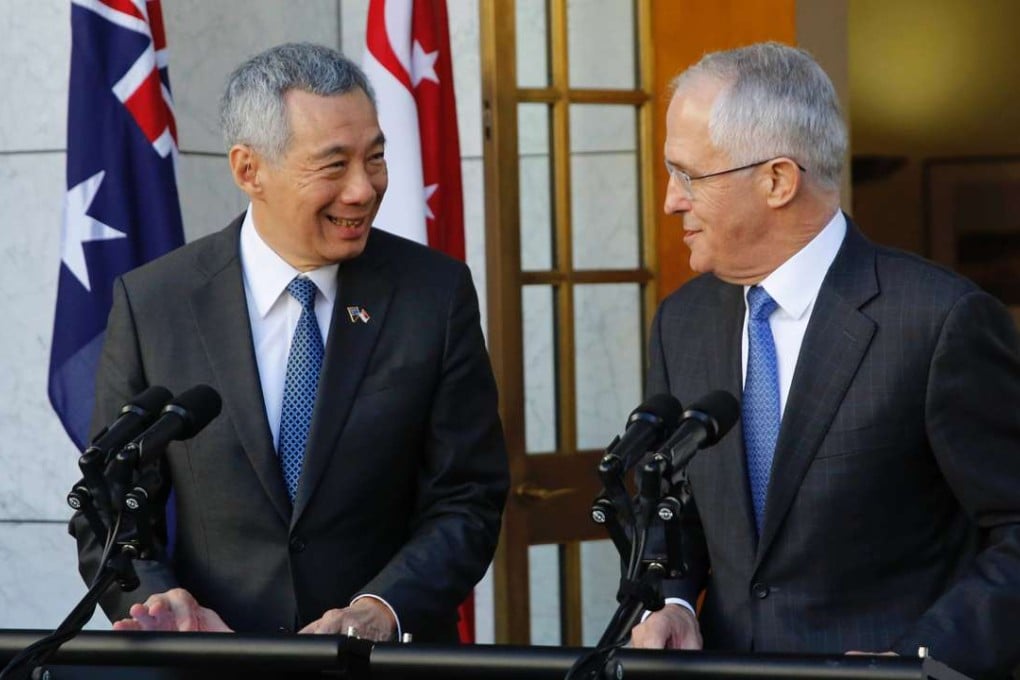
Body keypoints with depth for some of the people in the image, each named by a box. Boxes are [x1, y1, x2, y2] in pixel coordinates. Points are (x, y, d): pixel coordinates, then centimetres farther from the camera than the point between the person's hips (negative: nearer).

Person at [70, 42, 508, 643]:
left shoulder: (437, 293, -4)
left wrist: (381, 612, -19)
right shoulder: (151, 303, -5)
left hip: (393, 657, -1)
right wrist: (165, 608, -19)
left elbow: (467, 502, -4)